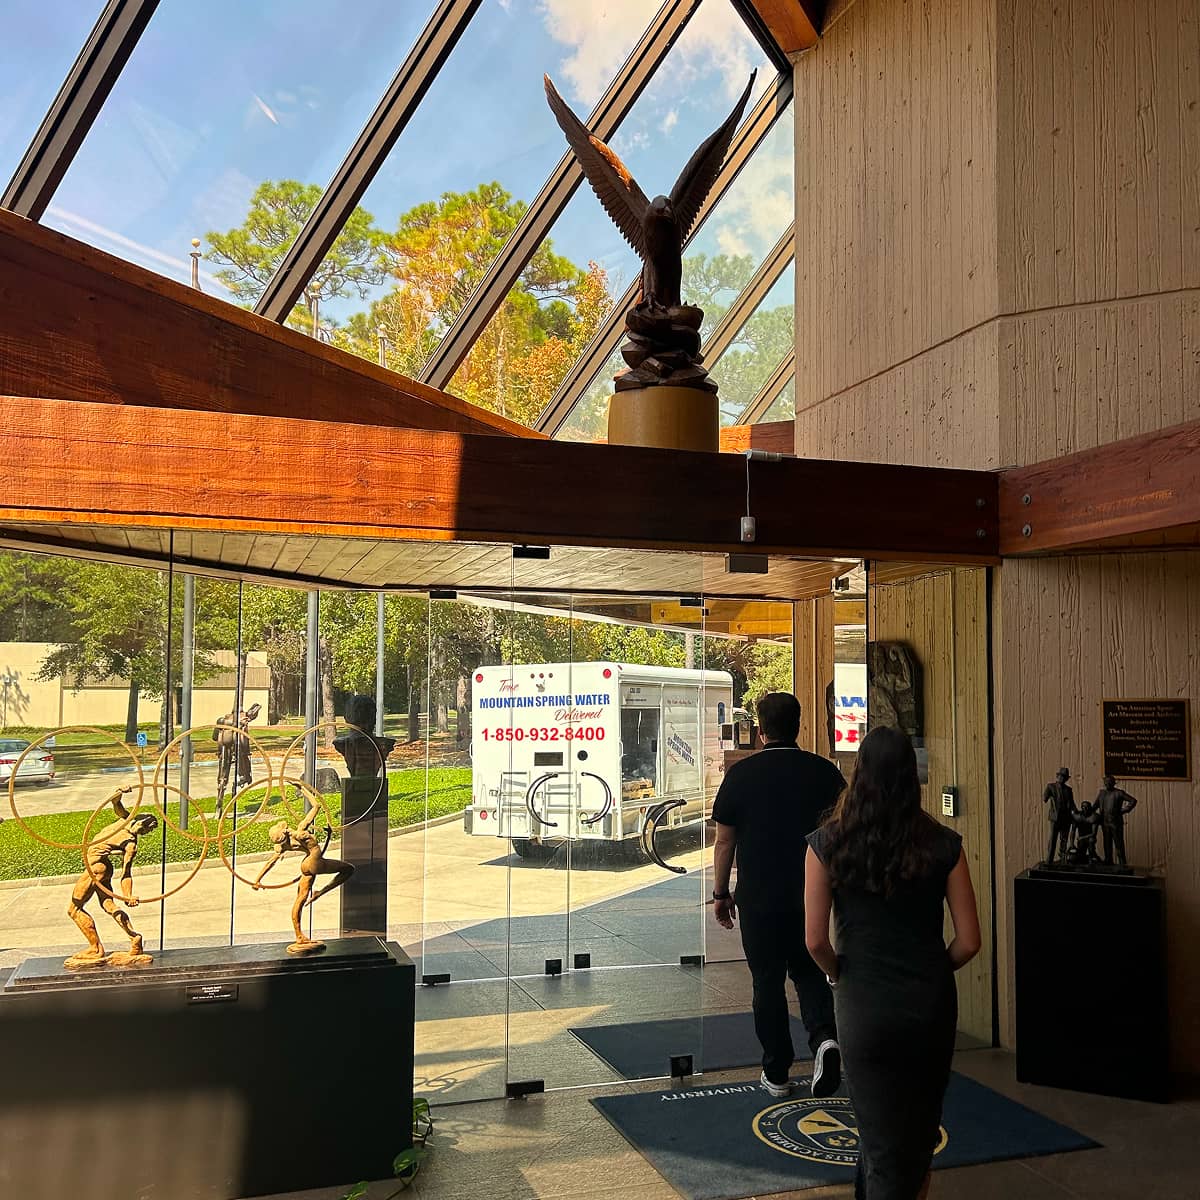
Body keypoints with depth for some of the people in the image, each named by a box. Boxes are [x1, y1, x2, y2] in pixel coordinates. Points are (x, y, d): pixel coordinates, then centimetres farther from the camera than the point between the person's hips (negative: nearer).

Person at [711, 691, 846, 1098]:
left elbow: (724, 839, -3)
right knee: (808, 972, 18)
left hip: (758, 898, -2)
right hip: (812, 896, 2)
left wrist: (720, 893, 7)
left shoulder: (742, 773, -7)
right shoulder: (824, 771, -1)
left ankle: (776, 1073, 17)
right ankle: (824, 1037, -6)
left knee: (768, 981, 10)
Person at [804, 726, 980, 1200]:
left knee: (880, 1136, 12)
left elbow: (815, 940, -10)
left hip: (863, 1005, -2)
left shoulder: (827, 844, -9)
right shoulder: (943, 845, -6)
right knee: (920, 1125, 24)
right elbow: (968, 942, -4)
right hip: (931, 1002, 2)